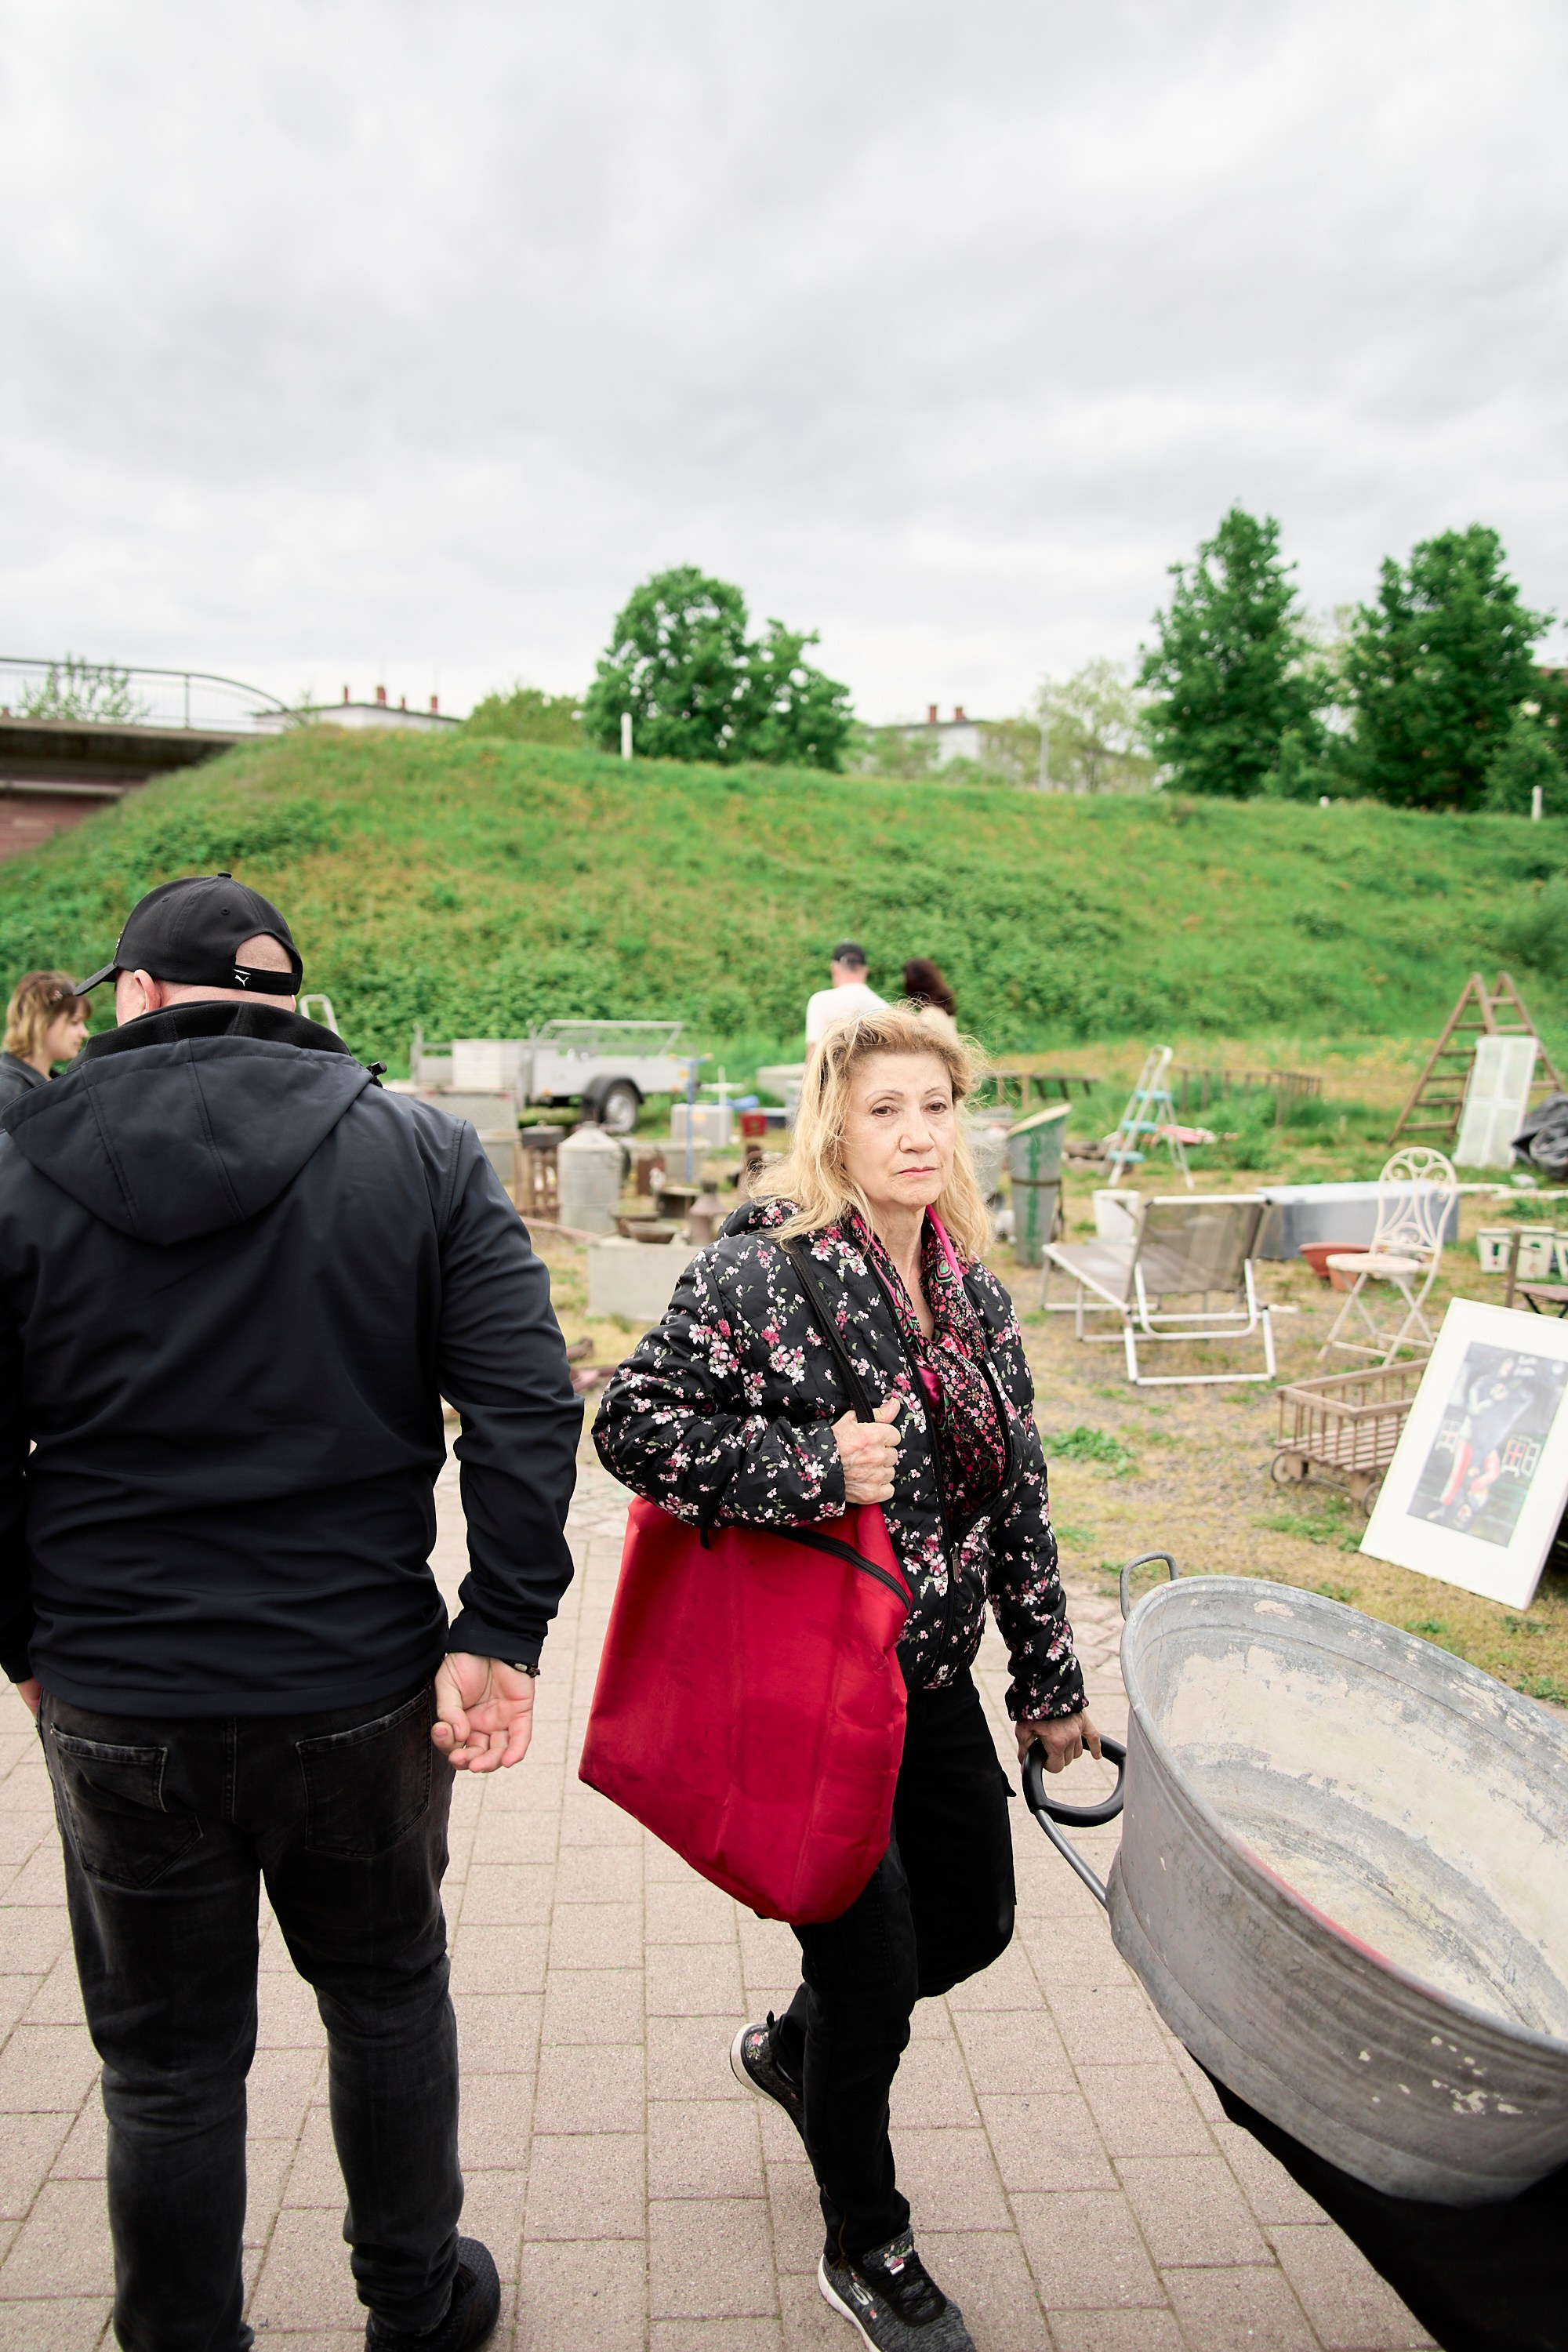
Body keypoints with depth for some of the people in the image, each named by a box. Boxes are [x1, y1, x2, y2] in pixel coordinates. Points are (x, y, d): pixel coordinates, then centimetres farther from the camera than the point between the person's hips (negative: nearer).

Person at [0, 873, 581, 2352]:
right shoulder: (420, 1150, -6)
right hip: (362, 1689, 1)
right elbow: (526, 1406, -14)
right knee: (387, 1996, 24)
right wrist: (501, 1632, -9)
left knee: (168, 2064, 19)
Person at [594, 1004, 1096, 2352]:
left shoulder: (973, 1293, 3)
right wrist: (813, 1468, -28)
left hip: (931, 1673, 7)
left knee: (975, 1919, 19)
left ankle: (794, 2047, 50)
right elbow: (632, 1423, -21)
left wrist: (1050, 1681, 12)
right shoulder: (761, 1269, -19)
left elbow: (1017, 1495, 8)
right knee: (875, 1962, 6)